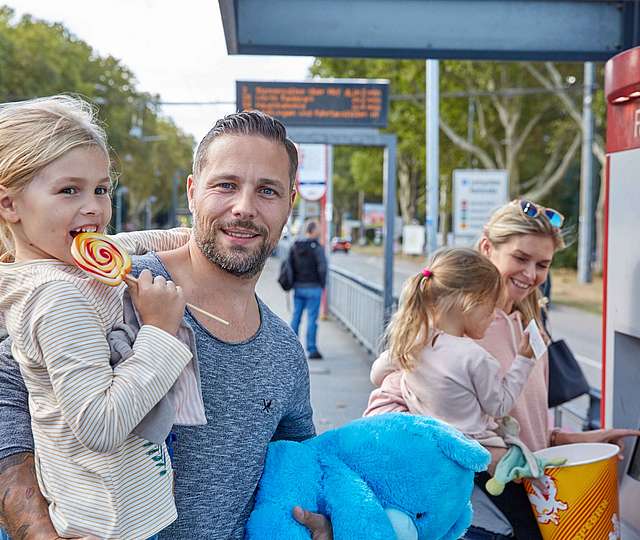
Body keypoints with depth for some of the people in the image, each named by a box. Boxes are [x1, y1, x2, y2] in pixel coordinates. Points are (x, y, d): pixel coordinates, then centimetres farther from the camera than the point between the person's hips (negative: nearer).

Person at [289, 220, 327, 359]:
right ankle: (311, 350, 1)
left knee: (296, 317, 12)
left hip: (298, 287, 5)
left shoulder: (294, 247, 6)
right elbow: (322, 268, -16)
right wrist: (322, 284, -3)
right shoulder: (317, 247, -11)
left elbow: (289, 266, 6)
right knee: (312, 319, -1)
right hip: (313, 288, -5)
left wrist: (293, 283, 10)